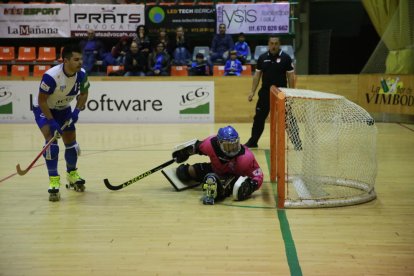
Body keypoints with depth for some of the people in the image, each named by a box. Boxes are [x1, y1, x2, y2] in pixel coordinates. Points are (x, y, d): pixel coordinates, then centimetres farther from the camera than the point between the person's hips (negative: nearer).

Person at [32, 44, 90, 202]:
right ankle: (54, 181, -16)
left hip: (63, 109, 5)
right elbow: (42, 100, -25)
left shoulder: (81, 74, -20)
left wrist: (77, 110, -15)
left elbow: (83, 93, -1)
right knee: (51, 139, -23)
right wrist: (52, 121, -29)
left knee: (71, 142, 8)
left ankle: (72, 174, 34)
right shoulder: (51, 76, -35)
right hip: (43, 109, -5)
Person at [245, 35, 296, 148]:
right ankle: (253, 142, 20)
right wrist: (252, 91, 5)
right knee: (259, 118, 8)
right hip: (265, 92, 3)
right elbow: (257, 75, 9)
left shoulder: (286, 57, -5)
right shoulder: (262, 57, 3)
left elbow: (291, 76, -4)